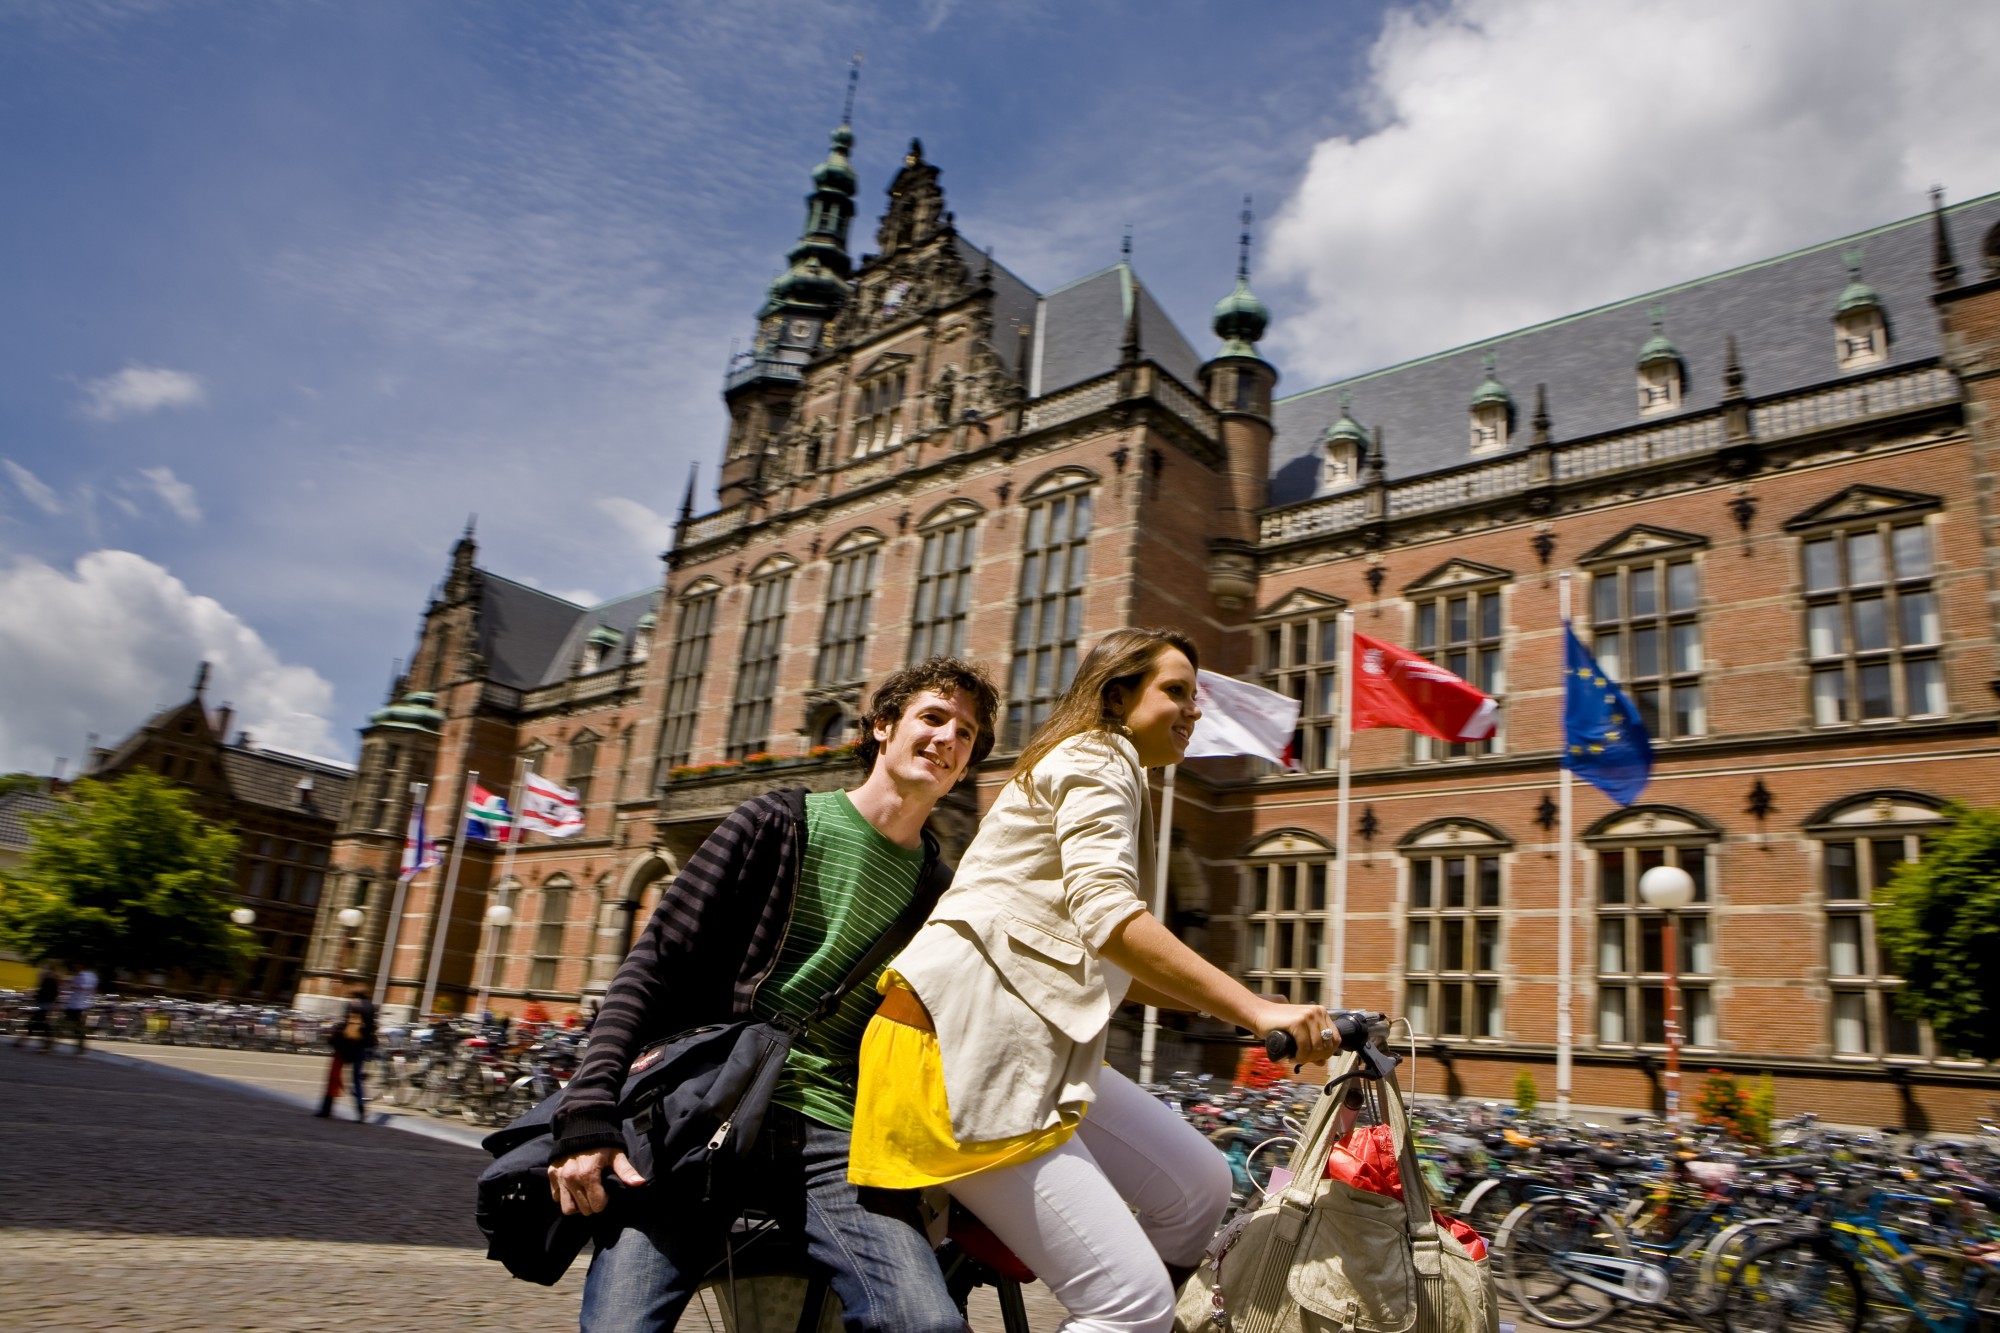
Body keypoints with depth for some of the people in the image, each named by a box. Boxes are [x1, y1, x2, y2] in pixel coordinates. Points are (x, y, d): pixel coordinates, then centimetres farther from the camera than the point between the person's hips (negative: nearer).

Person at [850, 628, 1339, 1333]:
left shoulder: (1104, 770, 27)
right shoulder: (1096, 760, -5)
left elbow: (1107, 965, 25)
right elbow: (1107, 917, -23)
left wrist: (1239, 1006, 17)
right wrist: (1255, 1008, -24)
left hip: (1032, 1049, 10)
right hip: (959, 1050, -10)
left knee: (1199, 1186, 6)